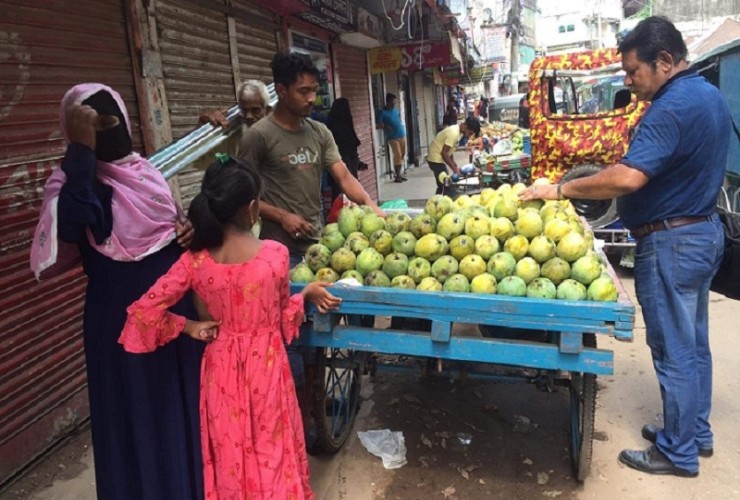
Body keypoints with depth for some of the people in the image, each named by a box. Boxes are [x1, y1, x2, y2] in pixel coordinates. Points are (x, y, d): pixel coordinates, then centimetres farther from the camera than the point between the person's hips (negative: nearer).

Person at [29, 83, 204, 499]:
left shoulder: (147, 171, 6)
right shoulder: (74, 181, -12)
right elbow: (68, 228, -33)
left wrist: (191, 230, -4)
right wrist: (81, 151, -31)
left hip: (175, 307, 6)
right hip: (123, 319, -6)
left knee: (184, 402, 19)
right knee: (139, 414, 6)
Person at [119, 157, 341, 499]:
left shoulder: (195, 259, -11)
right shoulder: (275, 254, -18)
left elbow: (145, 311, -11)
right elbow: (281, 314, -6)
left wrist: (188, 326, -1)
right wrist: (306, 294, 8)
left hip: (222, 365, 3)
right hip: (266, 364, -3)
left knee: (230, 451, 21)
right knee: (272, 447, 17)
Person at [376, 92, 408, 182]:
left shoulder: (396, 110, 13)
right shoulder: (382, 112, -7)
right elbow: (377, 125, -12)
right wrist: (385, 126, -28)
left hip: (402, 135, 7)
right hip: (393, 137, -7)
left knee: (402, 155, 8)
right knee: (397, 155, -12)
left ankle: (400, 174, 16)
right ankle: (397, 176, -5)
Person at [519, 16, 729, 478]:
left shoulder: (672, 107, -22)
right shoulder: (711, 96, 10)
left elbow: (628, 177, -34)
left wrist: (560, 190, -26)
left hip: (671, 241, -10)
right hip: (705, 231, 10)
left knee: (674, 350, 2)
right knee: (693, 342, 19)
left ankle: (678, 453, 17)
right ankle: (696, 432, 35)